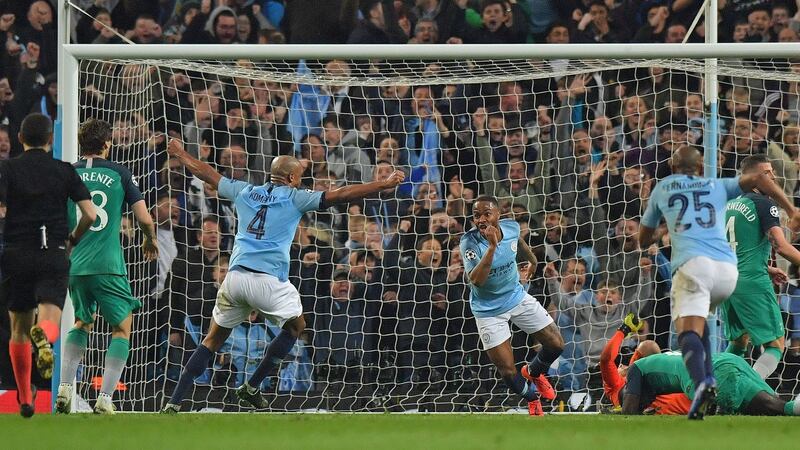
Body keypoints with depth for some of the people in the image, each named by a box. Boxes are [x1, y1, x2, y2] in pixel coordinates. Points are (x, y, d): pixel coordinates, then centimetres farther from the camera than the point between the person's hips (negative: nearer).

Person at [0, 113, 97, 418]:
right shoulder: (65, 171, 4)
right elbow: (90, 215, -1)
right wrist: (73, 240, 18)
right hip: (53, 254, -1)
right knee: (50, 321, -8)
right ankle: (44, 336, -47)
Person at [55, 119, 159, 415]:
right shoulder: (119, 174, 1)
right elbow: (144, 218, 0)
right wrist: (150, 240, 22)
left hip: (73, 265, 3)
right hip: (108, 266, -3)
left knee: (82, 324, 24)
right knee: (122, 328, 9)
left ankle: (65, 388, 8)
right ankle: (105, 399, -4)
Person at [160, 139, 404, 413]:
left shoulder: (245, 192, 17)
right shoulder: (294, 197, 4)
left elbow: (206, 174, 29)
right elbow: (341, 195, -1)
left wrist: (180, 154, 46)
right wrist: (386, 184, 2)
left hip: (235, 277, 4)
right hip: (268, 280, -4)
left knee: (213, 340, 13)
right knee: (296, 326, 22)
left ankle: (173, 403, 3)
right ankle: (251, 388, 16)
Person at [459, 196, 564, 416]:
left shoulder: (511, 227, -14)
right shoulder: (469, 242, -29)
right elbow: (476, 280, -41)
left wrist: (532, 261, 28)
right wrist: (492, 247, -47)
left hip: (517, 297, 4)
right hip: (489, 310, -4)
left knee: (556, 344, 3)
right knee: (507, 371, -4)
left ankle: (534, 372, 37)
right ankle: (532, 398, 29)